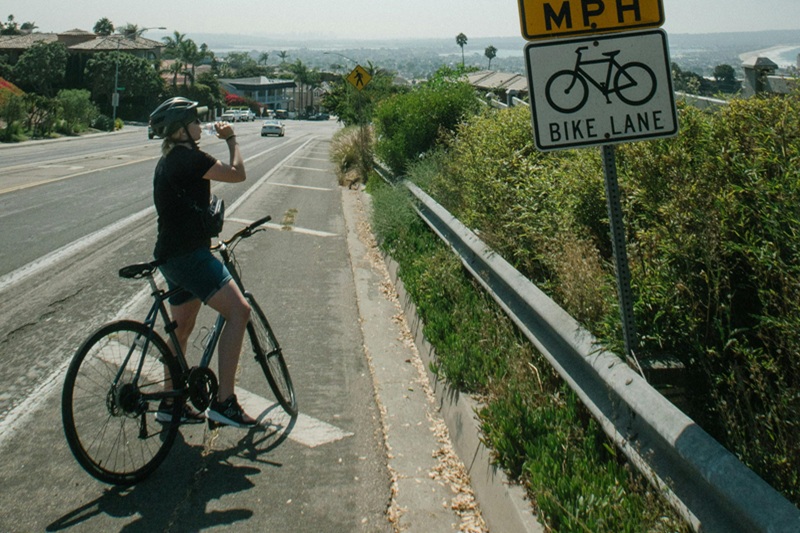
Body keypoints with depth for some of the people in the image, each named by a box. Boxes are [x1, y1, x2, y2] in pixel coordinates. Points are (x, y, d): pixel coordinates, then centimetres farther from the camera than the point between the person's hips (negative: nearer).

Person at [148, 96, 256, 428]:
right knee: (238, 311, -17)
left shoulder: (169, 160, 18)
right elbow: (237, 174, -11)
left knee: (181, 328, 18)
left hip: (173, 255, 11)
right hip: (189, 255, -11)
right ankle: (223, 401, -19)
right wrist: (231, 139, 3)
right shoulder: (188, 157, -14)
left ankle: (170, 403, 29)